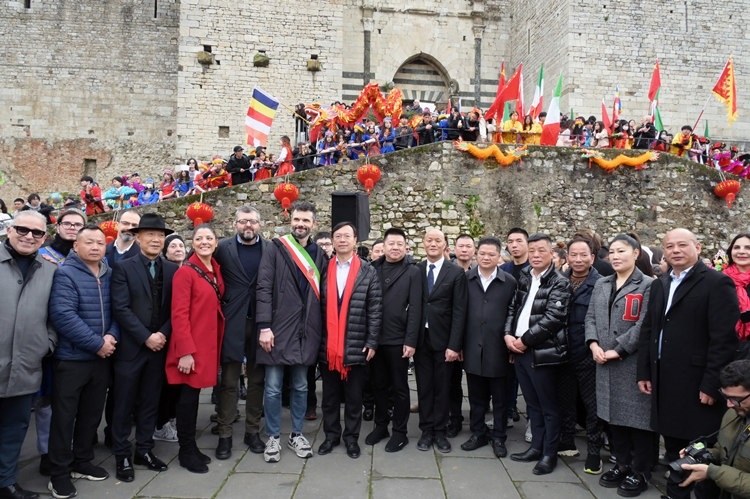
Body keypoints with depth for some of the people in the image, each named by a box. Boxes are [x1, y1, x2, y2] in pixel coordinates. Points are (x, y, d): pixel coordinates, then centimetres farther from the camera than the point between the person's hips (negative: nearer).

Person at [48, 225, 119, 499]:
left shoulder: (110, 275, 6)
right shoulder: (66, 273, -12)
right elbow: (63, 315, -22)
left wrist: (112, 336, -14)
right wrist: (97, 344, -20)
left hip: (102, 357, 6)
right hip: (71, 357, -5)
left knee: (92, 413, 15)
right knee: (64, 415, 5)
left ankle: (82, 462, 32)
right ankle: (59, 473, 18)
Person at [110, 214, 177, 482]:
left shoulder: (172, 269, 5)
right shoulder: (124, 268, -4)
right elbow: (120, 308, -12)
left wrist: (163, 334, -9)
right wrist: (145, 337, -15)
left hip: (159, 346, 3)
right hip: (130, 346, -3)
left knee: (150, 402, 12)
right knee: (124, 404, 6)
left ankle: (144, 450, 25)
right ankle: (122, 455, 20)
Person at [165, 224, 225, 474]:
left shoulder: (215, 270, 9)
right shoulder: (185, 272, -13)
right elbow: (179, 314, -17)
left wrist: (213, 344, 10)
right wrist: (185, 351, -21)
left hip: (208, 342, 7)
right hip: (191, 345, -7)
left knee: (195, 393, 15)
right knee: (189, 395, 2)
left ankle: (191, 446, 26)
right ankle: (186, 451, 16)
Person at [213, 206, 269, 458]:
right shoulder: (223, 248, 2)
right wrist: (221, 308, -5)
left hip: (260, 321, 1)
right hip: (232, 322, -1)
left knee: (257, 380, 10)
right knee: (228, 381, 5)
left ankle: (253, 431, 23)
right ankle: (224, 435, 16)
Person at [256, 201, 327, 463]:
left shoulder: (319, 254, 9)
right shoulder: (275, 248, -2)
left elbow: (322, 292, 12)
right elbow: (264, 288, -8)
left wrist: (319, 328, 6)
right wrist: (264, 326, -15)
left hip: (306, 331, 3)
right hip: (278, 328, -3)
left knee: (300, 386, 14)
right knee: (273, 387, 5)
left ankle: (296, 434, 28)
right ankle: (273, 437, 20)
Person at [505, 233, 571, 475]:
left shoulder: (559, 283, -9)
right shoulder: (523, 279, 11)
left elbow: (552, 318, -17)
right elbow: (513, 309, 13)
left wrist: (524, 340, -15)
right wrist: (508, 335, -3)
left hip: (542, 352, -6)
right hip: (519, 350, 6)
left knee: (548, 406, 6)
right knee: (532, 404, 17)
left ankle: (549, 453, 19)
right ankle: (536, 446, 30)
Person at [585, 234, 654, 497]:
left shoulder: (647, 285, -6)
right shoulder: (601, 284, 13)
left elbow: (643, 325, -14)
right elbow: (591, 317, 11)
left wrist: (617, 350, -17)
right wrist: (594, 344, -5)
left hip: (634, 362, -6)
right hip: (606, 363, 6)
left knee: (638, 416, 2)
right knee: (615, 415, 14)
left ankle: (640, 472, 17)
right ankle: (623, 464, 30)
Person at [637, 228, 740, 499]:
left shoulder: (717, 283, -9)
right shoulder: (659, 285, 13)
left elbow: (725, 338, -14)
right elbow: (648, 331, 14)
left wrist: (711, 385, -17)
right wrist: (644, 372, 9)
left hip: (697, 385, -6)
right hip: (665, 383, 6)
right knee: (674, 447, 17)